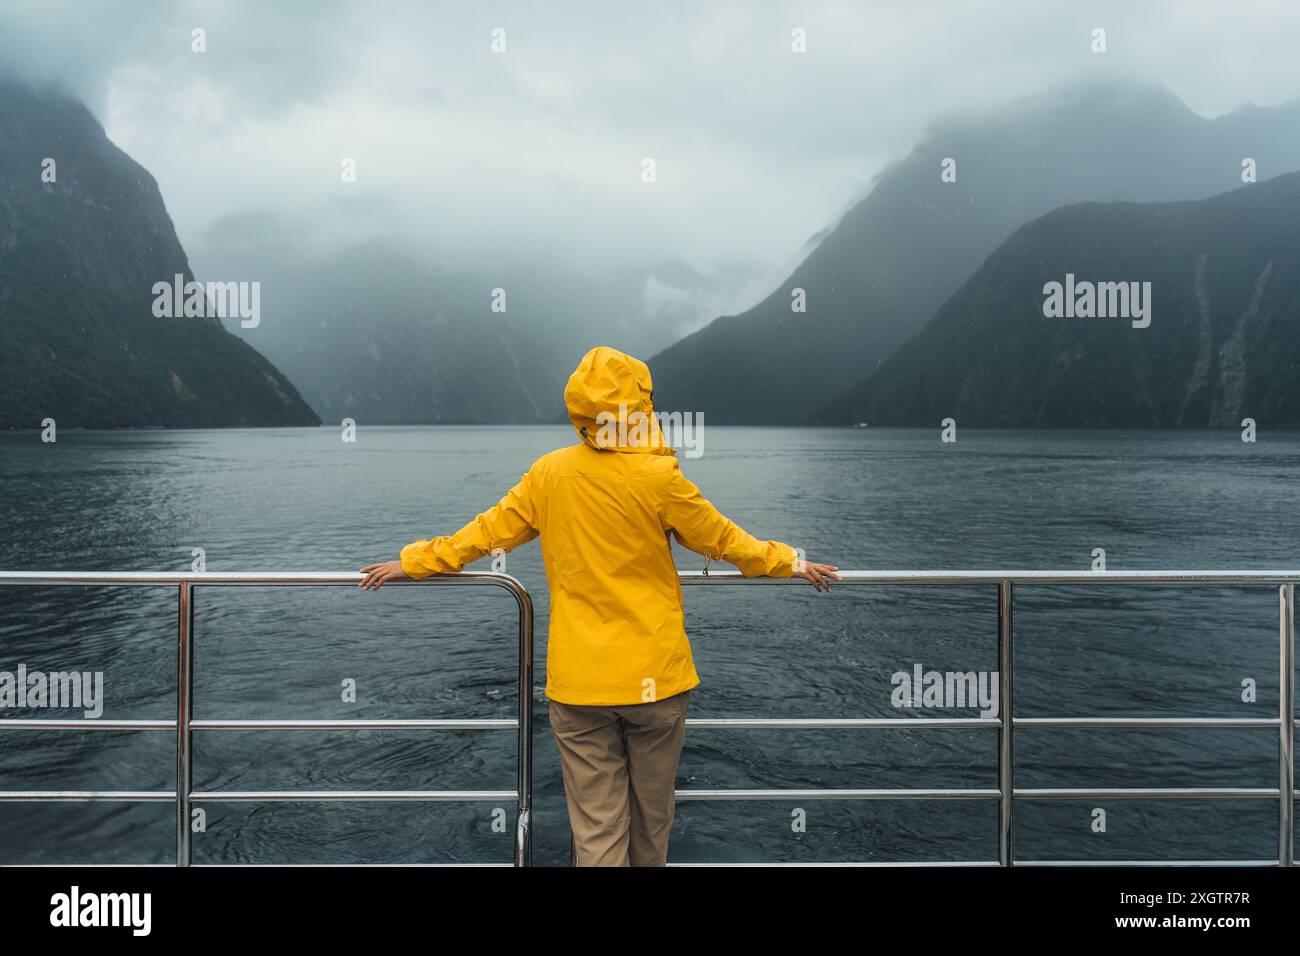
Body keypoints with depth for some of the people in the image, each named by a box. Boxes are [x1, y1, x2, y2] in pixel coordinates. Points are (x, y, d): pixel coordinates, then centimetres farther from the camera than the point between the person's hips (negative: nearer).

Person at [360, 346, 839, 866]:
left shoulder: (549, 473, -3)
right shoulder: (659, 478, -11)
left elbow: (490, 530, 5)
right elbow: (723, 540, 0)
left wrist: (413, 561, 20)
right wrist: (792, 563, 16)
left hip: (578, 682, 2)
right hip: (655, 677, -1)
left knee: (596, 829, 10)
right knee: (651, 818, 20)